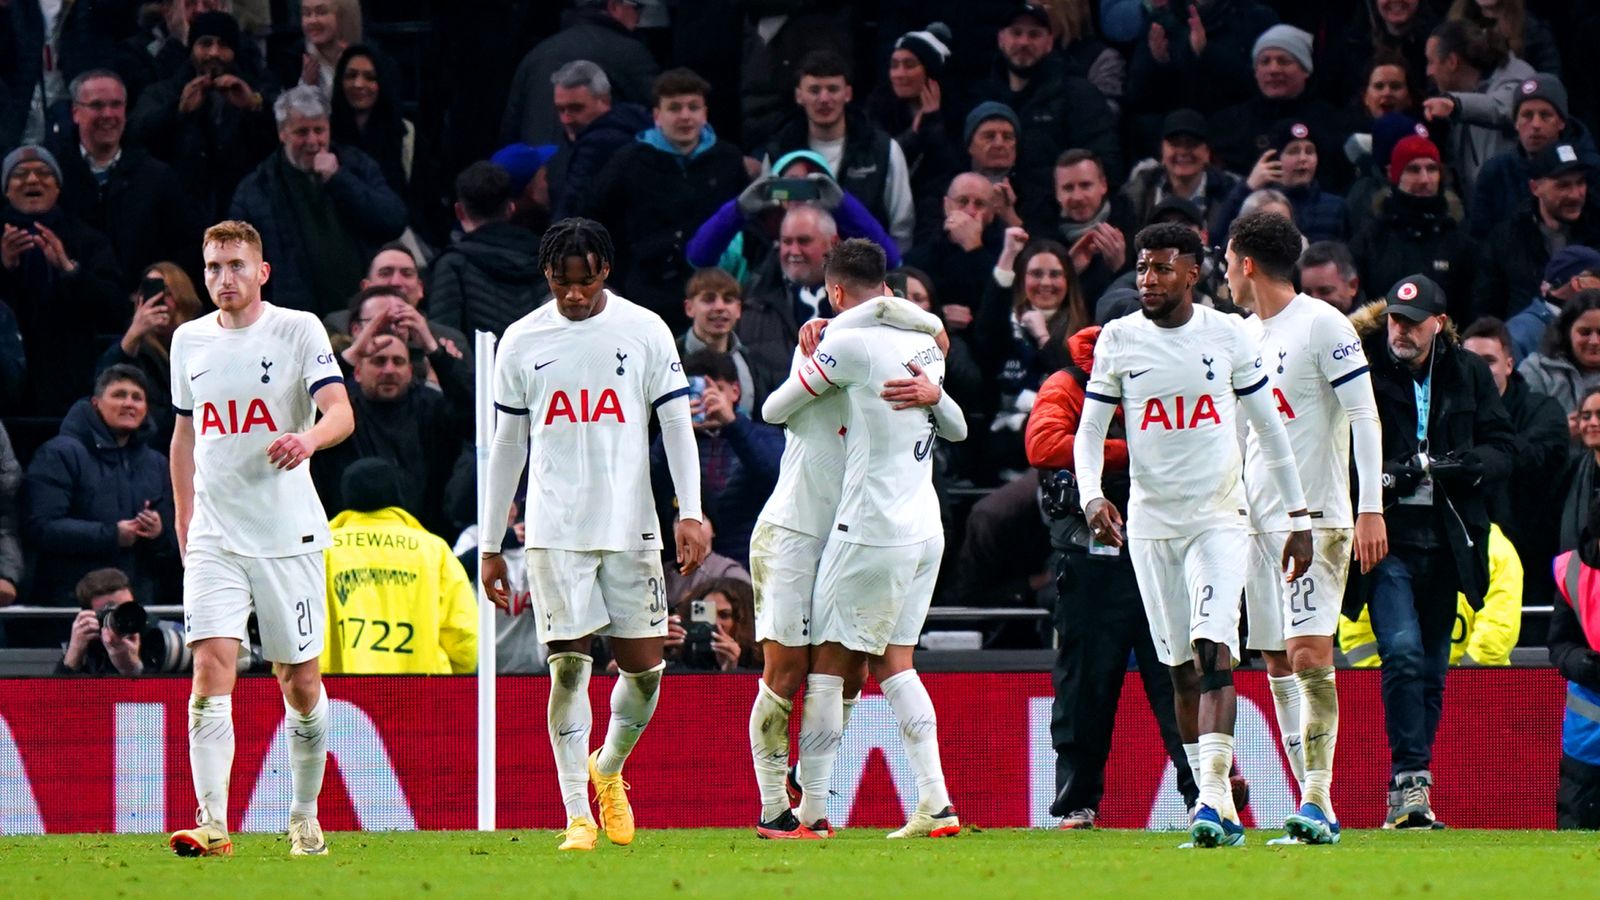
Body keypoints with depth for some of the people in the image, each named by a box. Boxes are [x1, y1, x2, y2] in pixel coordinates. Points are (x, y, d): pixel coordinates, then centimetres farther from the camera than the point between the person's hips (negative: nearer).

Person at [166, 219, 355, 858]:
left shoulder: (298, 329, -3)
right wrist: (183, 520, 19)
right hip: (214, 537, 2)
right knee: (211, 668, -14)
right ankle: (213, 826, -19)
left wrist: (310, 438, -36)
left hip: (288, 535, -2)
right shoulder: (189, 340, 9)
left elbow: (341, 413, -14)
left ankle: (305, 819, 21)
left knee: (300, 683, 4)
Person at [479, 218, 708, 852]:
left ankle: (609, 769, 29)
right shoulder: (522, 341, 6)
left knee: (644, 667, 1)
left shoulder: (645, 332, 3)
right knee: (568, 665, -7)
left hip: (631, 528, 0)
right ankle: (578, 815, -4)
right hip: (555, 532, 0)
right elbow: (507, 446, 12)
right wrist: (490, 544, 11)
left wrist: (691, 514, -9)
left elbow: (677, 425, 3)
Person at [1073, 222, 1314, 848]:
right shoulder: (1119, 340, 2)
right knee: (1182, 669, 5)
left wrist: (1299, 519, 6)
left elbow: (1270, 430, 7)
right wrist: (1091, 495, -12)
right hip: (1151, 522, 2)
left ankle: (1213, 795, -25)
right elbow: (1090, 431, 8)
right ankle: (1216, 803, 13)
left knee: (1214, 653, -19)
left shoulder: (1227, 334, 0)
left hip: (1220, 518, -2)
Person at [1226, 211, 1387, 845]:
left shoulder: (1322, 324, -7)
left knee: (1310, 655, -16)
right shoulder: (1243, 335, 15)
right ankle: (1315, 806, 8)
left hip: (1316, 518, -8)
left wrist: (1371, 508, -17)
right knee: (1277, 665, 4)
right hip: (1258, 521, 8)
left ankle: (1317, 801, -18)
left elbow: (1364, 417, -11)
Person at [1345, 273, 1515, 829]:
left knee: (1432, 670, 8)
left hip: (1445, 545, 4)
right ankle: (1410, 780, -19)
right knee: (1402, 652, -20)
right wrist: (1383, 477, -17)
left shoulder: (1468, 375, 8)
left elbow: (1502, 449, 9)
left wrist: (1463, 466, -12)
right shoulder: (1362, 369, -2)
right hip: (1386, 537, -4)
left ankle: (1410, 788, 16)